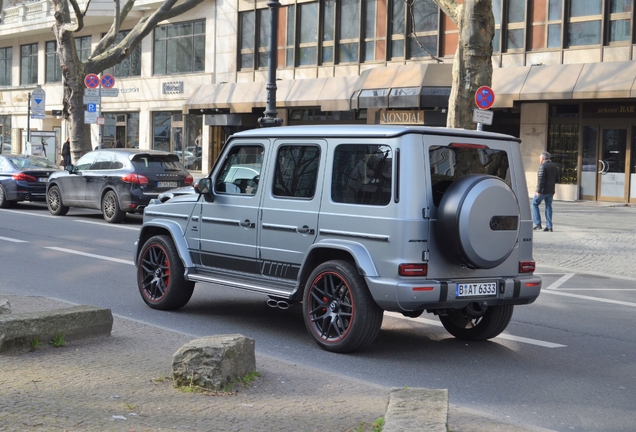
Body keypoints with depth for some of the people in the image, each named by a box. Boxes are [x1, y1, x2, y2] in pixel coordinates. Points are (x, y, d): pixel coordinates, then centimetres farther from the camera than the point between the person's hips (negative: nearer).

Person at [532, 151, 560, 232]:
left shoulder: (543, 166, -13)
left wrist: (538, 191, -18)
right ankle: (549, 227, 6)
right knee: (548, 207, 10)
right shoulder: (554, 166, 10)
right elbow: (557, 180, 13)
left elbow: (541, 180, -19)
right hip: (551, 191, 7)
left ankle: (538, 224, 1)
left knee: (534, 204, 8)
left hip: (543, 190, -7)